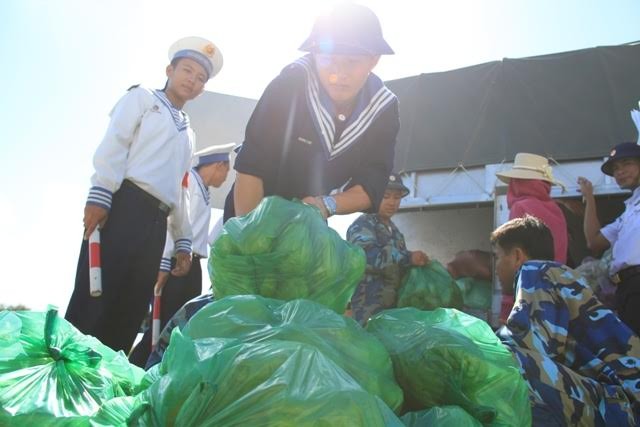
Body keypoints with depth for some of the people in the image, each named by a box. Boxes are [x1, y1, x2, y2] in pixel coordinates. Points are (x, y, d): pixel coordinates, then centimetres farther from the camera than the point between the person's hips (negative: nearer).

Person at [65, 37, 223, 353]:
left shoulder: (187, 133, 30)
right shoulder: (143, 98, 13)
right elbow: (112, 145, -3)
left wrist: (183, 241, 19)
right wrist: (100, 195, -17)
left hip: (156, 221, 6)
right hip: (122, 205, -6)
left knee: (130, 310, 1)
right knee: (92, 299, -15)